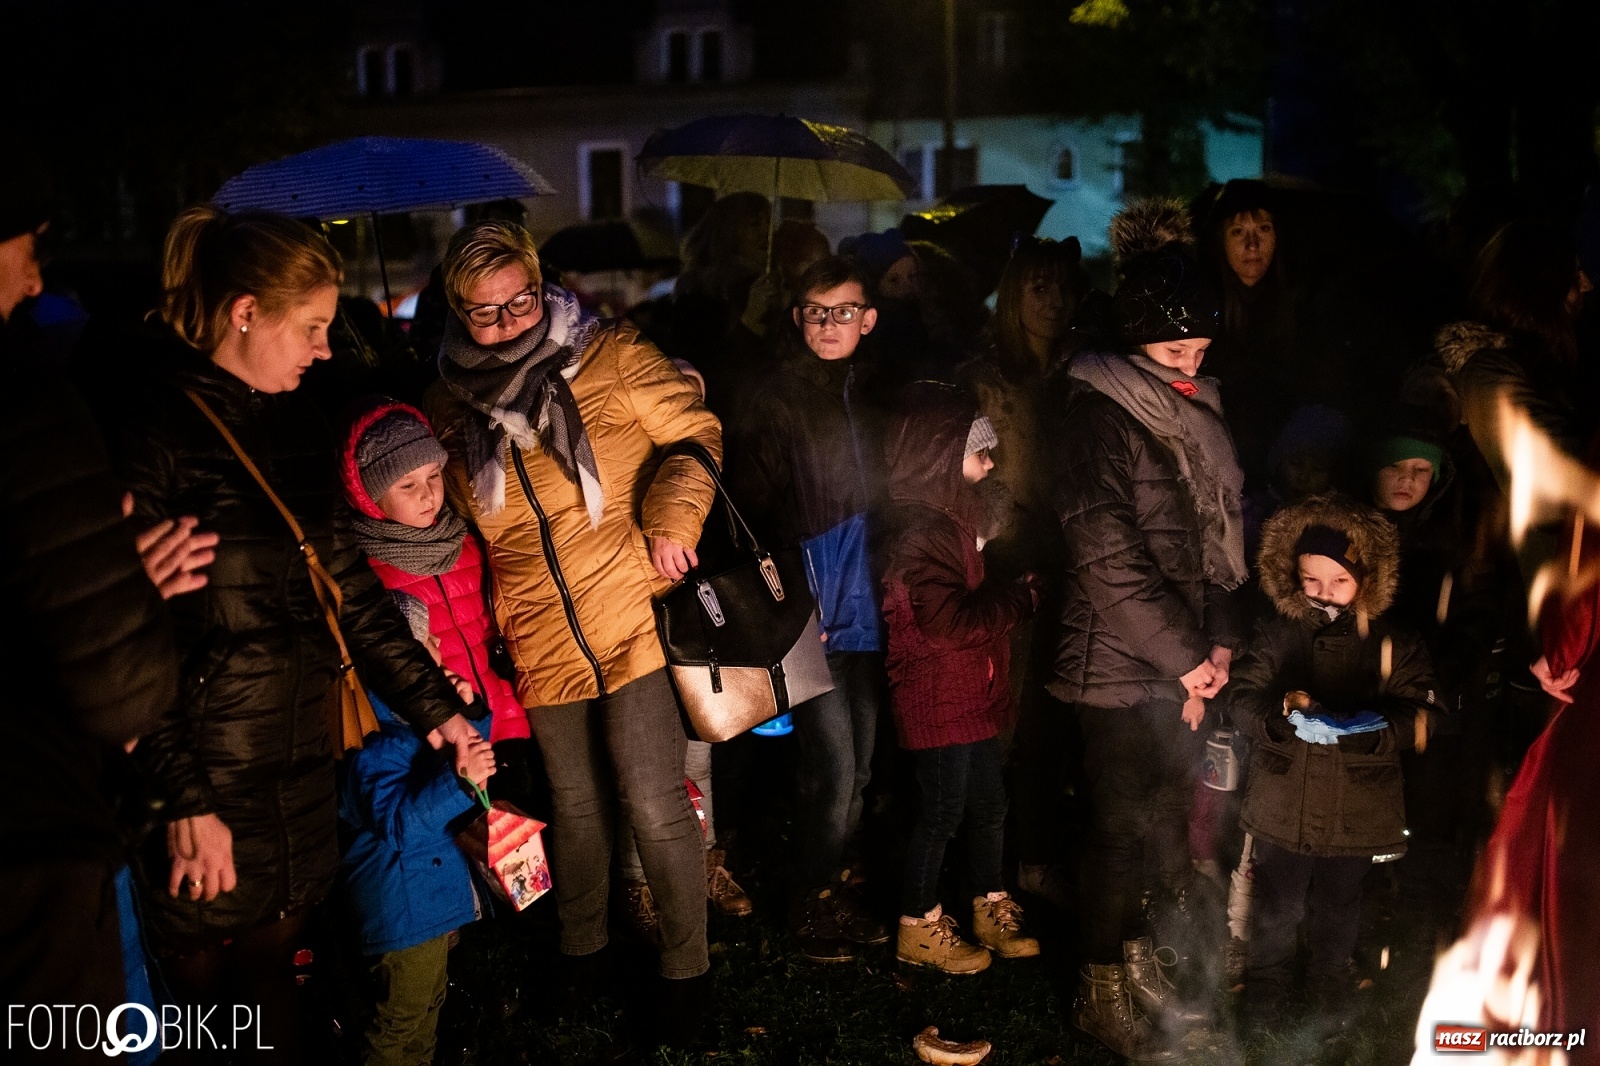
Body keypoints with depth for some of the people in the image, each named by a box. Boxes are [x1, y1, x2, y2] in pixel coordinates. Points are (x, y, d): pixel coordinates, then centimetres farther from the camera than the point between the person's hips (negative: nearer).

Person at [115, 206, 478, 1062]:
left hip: (303, 763, 7)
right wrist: (184, 798, -18)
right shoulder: (156, 436, -13)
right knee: (200, 992, 7)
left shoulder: (294, 429, 11)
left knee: (273, 961, 15)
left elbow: (348, 588, 14)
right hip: (210, 779, -7)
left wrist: (432, 702, 10)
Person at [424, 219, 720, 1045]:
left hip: (631, 620, -3)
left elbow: (694, 431, -2)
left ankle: (686, 966, 17)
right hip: (541, 642, 4)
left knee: (653, 804, -5)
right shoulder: (449, 403, 3)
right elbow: (449, 519, 18)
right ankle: (580, 948, 42)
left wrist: (673, 519, -16)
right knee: (576, 803, 19)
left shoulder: (609, 358, -8)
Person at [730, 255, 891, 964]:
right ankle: (813, 906, 15)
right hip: (812, 614, -6)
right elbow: (747, 506, -10)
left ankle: (836, 892, 29)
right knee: (832, 767, -4)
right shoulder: (779, 400, -8)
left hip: (867, 608, 6)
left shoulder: (870, 393, 9)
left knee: (860, 765, 13)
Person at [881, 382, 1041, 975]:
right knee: (943, 809, 1)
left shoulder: (952, 515, 13)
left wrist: (1016, 590, 4)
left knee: (988, 801, 16)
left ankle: (990, 910, 30)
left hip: (970, 691, 9)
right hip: (935, 696, -9)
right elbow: (949, 620, -26)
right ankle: (918, 928, 16)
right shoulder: (919, 527, -19)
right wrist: (1024, 597, -18)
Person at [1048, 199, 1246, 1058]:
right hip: (1118, 664, -7)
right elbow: (1108, 557, -19)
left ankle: (1138, 963, 31)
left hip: (1181, 662, 7)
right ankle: (1102, 993, 18)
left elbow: (1216, 531, 14)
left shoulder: (1192, 411, 10)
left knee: (1165, 816, 14)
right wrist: (1184, 657, -13)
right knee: (1125, 824, 2)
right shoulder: (1096, 413, -15)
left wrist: (1219, 638, 2)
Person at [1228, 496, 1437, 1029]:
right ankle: (1268, 969, 35)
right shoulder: (1276, 634, -3)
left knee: (1338, 903, 17)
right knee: (1277, 901, 11)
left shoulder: (1395, 643, -5)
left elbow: (1419, 718, -11)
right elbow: (1240, 698, -4)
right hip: (1283, 801, 0)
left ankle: (1330, 972, 41)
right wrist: (1280, 707, -25)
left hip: (1356, 810, 0)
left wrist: (1365, 726, -30)